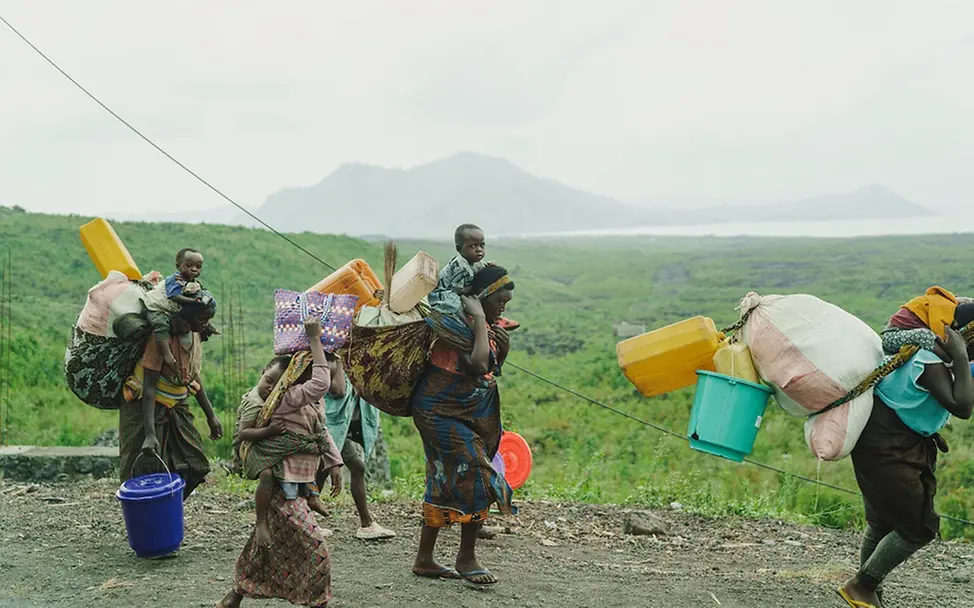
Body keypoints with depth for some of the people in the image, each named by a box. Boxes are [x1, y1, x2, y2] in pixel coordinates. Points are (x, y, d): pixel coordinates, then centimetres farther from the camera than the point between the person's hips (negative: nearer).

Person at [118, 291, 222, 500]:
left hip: (175, 408, 7)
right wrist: (149, 434, -36)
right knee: (145, 473, -8)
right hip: (145, 407, -7)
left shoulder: (194, 335, -2)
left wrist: (210, 415, 12)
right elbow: (149, 387, -29)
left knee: (191, 468, 2)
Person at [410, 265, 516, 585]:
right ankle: (466, 559, 4)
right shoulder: (458, 324, -19)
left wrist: (504, 349, -3)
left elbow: (490, 369, 17)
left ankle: (424, 559, 23)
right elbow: (478, 365, -31)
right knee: (478, 477, -11)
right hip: (440, 412, -9)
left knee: (444, 484, 13)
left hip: (471, 414, 9)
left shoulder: (488, 326, 9)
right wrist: (480, 319, -24)